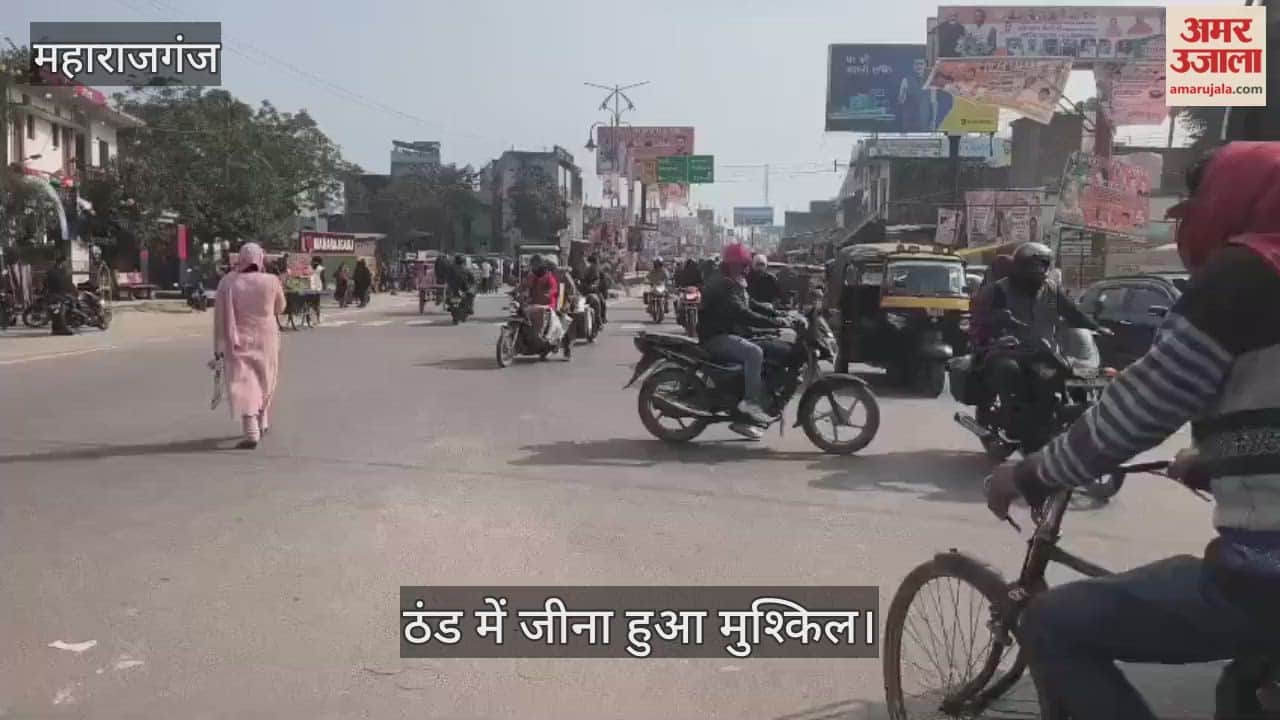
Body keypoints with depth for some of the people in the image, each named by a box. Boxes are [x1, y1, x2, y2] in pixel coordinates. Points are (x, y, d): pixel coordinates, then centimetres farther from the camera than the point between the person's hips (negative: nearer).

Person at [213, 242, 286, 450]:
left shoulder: (228, 283, -9)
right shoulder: (271, 281, -7)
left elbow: (221, 317, -7)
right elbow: (280, 308, 8)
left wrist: (219, 345, -1)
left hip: (239, 342, -2)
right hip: (266, 340, 2)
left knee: (244, 385, -4)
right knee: (264, 383, 20)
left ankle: (251, 433, -14)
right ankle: (262, 423, 34)